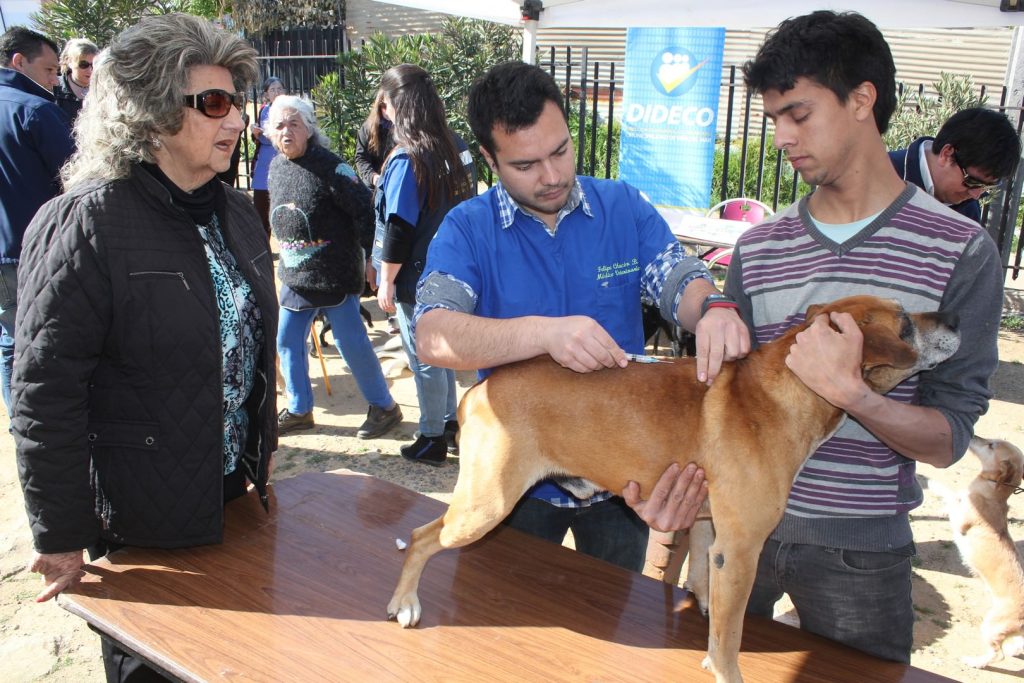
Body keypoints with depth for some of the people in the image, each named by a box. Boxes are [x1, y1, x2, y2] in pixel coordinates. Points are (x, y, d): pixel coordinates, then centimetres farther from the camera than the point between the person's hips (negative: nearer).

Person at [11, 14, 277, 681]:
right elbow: (44, 391, -19)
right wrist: (62, 537, -16)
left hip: (236, 500, 7)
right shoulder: (86, 224, -19)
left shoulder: (235, 212, 4)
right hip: (140, 526, -6)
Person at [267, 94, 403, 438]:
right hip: (295, 275, 7)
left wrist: (370, 258, -15)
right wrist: (287, 260, 18)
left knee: (351, 342, -1)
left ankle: (383, 406, 16)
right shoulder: (276, 167, 6)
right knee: (287, 341, 11)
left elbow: (364, 210, -17)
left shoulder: (329, 166, -16)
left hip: (335, 274, -7)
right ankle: (299, 410, 27)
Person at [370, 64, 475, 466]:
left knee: (425, 361, 6)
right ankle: (450, 423, 34)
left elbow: (397, 229, -20)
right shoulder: (454, 147, 2)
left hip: (416, 280, -7)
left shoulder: (407, 159, -21)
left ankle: (432, 440, 19)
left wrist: (386, 283, -11)